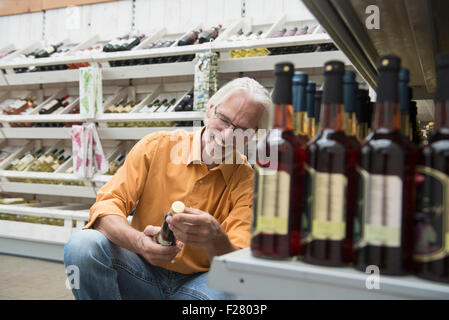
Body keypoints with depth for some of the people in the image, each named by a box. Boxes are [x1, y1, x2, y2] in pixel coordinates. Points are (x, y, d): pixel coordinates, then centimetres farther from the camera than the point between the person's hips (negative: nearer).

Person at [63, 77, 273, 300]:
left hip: (197, 283, -1)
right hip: (143, 273, 2)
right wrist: (138, 241, -34)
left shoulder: (246, 179, -7)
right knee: (82, 245, -25)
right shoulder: (157, 146, -6)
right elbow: (106, 206, -12)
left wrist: (215, 239, -38)